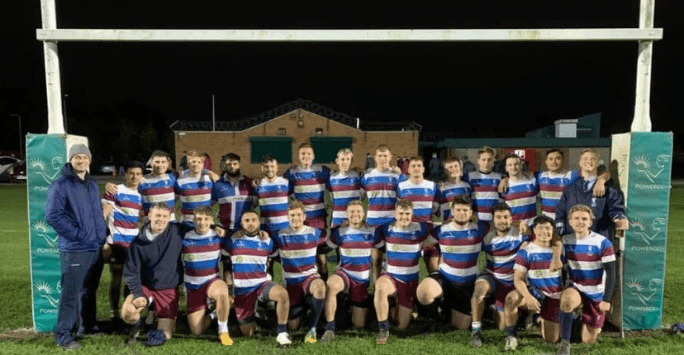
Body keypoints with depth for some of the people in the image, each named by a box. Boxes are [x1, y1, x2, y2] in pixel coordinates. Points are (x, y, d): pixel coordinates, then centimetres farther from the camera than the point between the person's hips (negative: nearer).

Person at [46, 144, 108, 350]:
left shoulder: (93, 185, 14)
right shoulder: (60, 185, -8)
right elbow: (52, 215, -15)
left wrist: (102, 234, 12)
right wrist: (77, 234, -17)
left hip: (96, 248, 7)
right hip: (74, 249, -7)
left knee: (89, 290, 17)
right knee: (70, 293, -3)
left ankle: (88, 325, 32)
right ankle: (63, 335, 8)